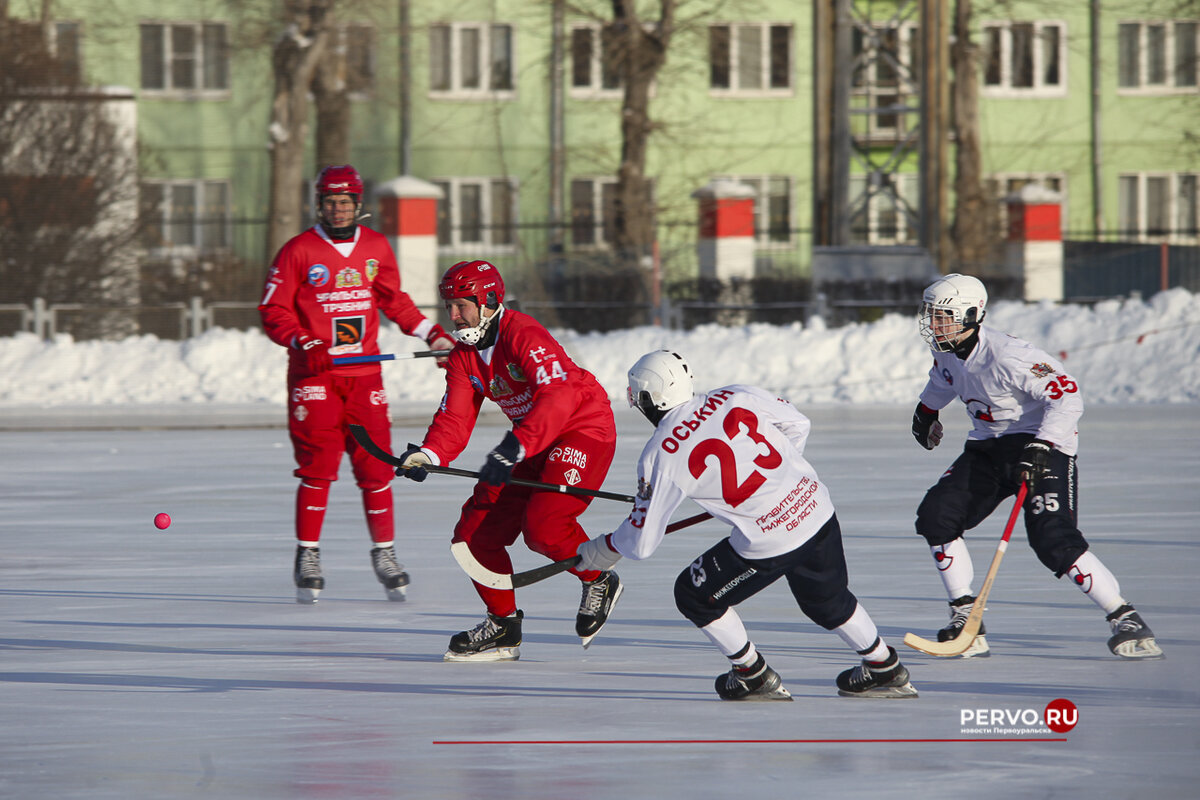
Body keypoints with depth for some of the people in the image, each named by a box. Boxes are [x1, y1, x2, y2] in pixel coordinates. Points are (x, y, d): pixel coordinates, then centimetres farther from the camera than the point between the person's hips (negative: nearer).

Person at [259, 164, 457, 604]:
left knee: (374, 465, 0)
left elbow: (394, 302, 22)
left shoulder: (376, 248, 9)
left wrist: (432, 333, 13)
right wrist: (305, 344, -18)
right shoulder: (298, 251, -3)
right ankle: (307, 558, 0)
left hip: (364, 372, 3)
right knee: (317, 466, -8)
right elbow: (272, 311, -3)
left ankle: (384, 552, 11)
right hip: (314, 374, -3)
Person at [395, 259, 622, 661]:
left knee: (543, 524, -26)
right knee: (478, 527, -1)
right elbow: (455, 417, -3)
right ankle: (503, 626, 12)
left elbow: (557, 397, -38)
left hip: (584, 429, -9)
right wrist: (429, 455, -25)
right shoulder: (464, 355, 3)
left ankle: (599, 582, 1)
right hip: (533, 441, 9)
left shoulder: (523, 335, -25)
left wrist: (514, 447, -49)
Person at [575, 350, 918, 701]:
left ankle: (755, 677, 23)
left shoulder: (660, 455, -7)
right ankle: (886, 671, 40)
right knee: (826, 599, 31)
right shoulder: (734, 396, 5)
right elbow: (797, 425, 17)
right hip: (818, 510, 6)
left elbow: (642, 539, -2)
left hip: (768, 542, -6)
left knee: (695, 596, 16)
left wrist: (601, 551, 18)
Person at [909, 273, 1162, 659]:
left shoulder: (1006, 356, -26)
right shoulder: (948, 351, 1)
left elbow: (1068, 397, -29)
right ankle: (965, 618, 1)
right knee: (935, 515, -6)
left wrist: (1040, 450, -37)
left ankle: (1125, 619, -13)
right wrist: (927, 409, 42)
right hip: (988, 446, 9)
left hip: (1044, 442, -8)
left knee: (1053, 540, -22)